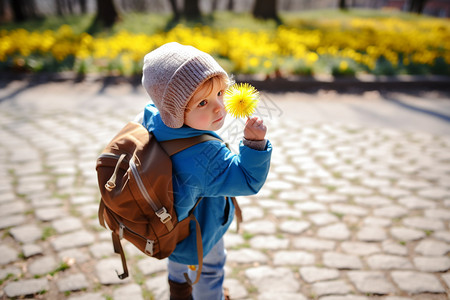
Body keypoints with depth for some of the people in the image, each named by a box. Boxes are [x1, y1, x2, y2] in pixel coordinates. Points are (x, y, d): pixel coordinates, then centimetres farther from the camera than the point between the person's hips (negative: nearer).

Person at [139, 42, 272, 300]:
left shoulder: (152, 119, -24)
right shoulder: (205, 156, -46)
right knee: (209, 268, 27)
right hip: (198, 233, -8)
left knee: (180, 255, 40)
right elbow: (247, 180, -35)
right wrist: (255, 143, -46)